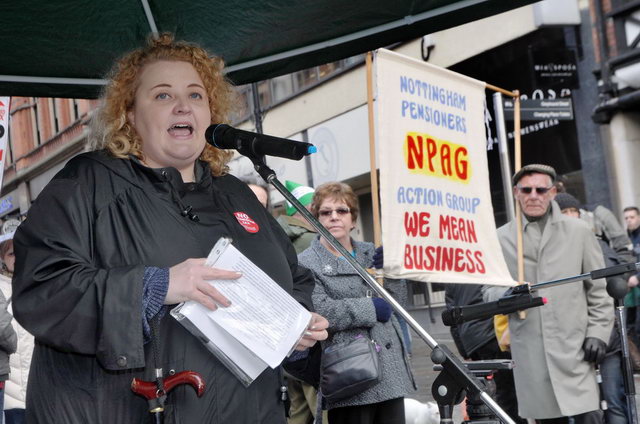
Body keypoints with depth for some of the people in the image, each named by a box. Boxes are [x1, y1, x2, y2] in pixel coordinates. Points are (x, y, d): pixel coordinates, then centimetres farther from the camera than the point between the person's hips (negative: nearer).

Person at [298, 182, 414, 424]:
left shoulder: (370, 252, 18)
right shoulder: (306, 263, -2)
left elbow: (396, 301, 14)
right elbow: (320, 313, -16)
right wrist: (371, 308, -10)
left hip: (391, 371, 6)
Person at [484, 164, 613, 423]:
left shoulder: (578, 232, 10)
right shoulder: (501, 238, 9)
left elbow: (598, 290, 10)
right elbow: (490, 290, 12)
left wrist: (598, 333, 0)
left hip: (574, 348, -1)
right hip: (530, 353, 1)